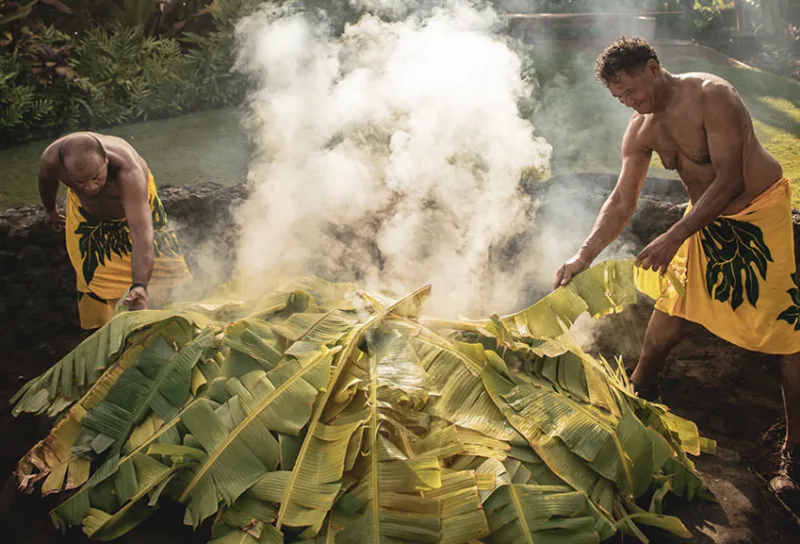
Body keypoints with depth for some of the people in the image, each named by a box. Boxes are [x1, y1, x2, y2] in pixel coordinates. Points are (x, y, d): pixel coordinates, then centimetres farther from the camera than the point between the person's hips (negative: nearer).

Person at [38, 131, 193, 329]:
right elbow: (47, 179, -6)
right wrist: (50, 210, 14)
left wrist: (139, 286, -64)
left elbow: (141, 231, -54)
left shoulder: (128, 170, -47)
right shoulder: (52, 159, -35)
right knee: (94, 278, 0)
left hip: (136, 201, -2)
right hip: (87, 213, 3)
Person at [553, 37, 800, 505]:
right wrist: (584, 256, -11)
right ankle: (638, 396, 32)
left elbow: (729, 179, -29)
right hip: (707, 218, 7)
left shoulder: (711, 96, -25)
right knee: (669, 304, 11)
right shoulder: (641, 130, -4)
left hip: (761, 212, -6)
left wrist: (674, 238, -35)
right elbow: (622, 201, -2)